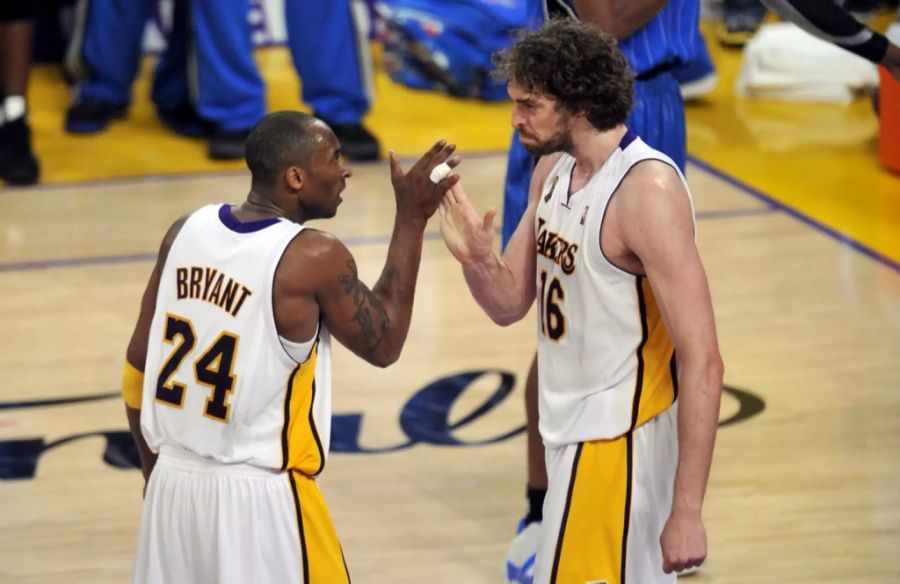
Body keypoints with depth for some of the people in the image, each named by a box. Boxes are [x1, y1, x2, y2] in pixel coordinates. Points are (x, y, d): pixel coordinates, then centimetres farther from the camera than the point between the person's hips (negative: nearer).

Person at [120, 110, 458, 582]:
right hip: (260, 496, -6)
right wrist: (411, 222, 2)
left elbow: (138, 367, 8)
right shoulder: (314, 258, -14)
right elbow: (383, 345, 1)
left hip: (173, 484, 6)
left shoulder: (186, 232, 3)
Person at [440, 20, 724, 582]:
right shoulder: (553, 168, 4)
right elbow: (511, 303, 13)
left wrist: (687, 511, -26)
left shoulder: (646, 189, -22)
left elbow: (702, 362, -24)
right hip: (573, 431, 8)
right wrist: (474, 257, -11)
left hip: (616, 444, -8)